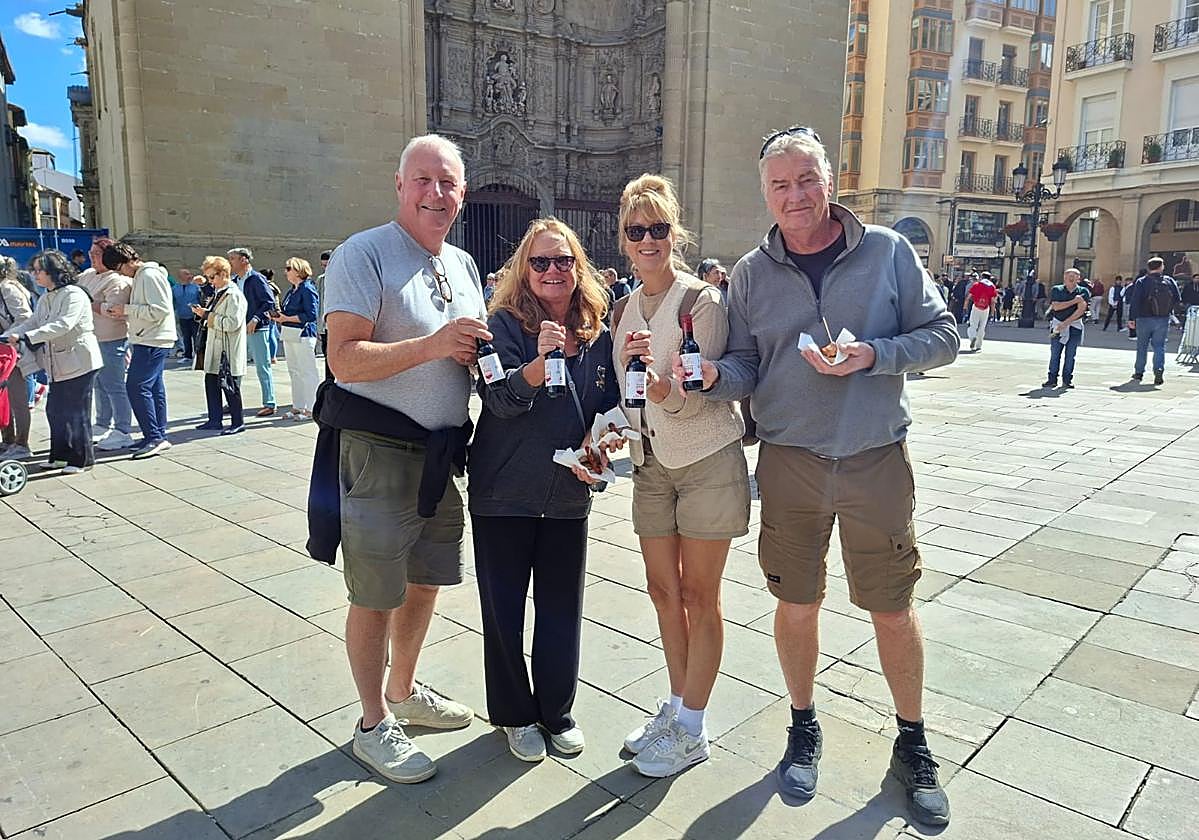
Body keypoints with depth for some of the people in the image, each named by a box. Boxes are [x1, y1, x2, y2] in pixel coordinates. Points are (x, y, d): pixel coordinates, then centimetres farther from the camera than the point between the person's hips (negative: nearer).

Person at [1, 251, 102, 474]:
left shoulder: (74, 295, -15)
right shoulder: (45, 299, 13)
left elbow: (63, 325, -27)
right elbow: (32, 322, 10)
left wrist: (26, 337, -32)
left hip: (79, 361, -9)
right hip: (59, 364, 9)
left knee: (76, 411, -3)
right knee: (55, 410, 11)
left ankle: (82, 459, 7)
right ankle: (61, 455, 22)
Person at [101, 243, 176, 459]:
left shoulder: (150, 275, -12)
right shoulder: (139, 277, 19)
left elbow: (160, 310, -21)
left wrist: (126, 309, -14)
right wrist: (123, 313, 7)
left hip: (153, 342, -10)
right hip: (146, 341, 10)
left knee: (137, 387, -13)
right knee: (153, 388, 10)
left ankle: (154, 437, -11)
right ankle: (159, 437, 15)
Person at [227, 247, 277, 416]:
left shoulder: (257, 279, -8)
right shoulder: (234, 281, 14)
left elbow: (270, 301, -15)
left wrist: (255, 319, -21)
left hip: (257, 329, -8)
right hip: (239, 330, 8)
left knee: (262, 367, -3)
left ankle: (269, 404, 3)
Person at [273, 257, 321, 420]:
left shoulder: (307, 289, -11)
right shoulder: (292, 290, 15)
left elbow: (312, 315, -19)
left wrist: (287, 318, -17)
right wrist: (280, 316, 5)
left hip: (303, 335, -10)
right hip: (290, 336, 10)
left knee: (308, 372, -4)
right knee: (294, 372, 14)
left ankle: (311, 409, 1)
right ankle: (298, 407, 22)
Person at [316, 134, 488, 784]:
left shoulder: (462, 266, 12)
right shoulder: (363, 255, -11)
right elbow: (345, 360, -20)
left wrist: (476, 352, 0)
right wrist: (433, 345, -28)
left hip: (442, 455, 8)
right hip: (378, 455, -7)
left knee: (425, 581, 19)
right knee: (375, 596, 5)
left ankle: (403, 691, 40)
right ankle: (374, 725, 23)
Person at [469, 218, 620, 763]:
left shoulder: (598, 334, 4)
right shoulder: (505, 324, -8)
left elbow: (610, 403, 13)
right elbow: (500, 399, -20)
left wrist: (596, 444, -5)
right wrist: (541, 360, -36)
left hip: (569, 494, 3)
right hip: (503, 493, -3)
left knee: (562, 609, 12)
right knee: (504, 610, 8)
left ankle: (557, 711, 32)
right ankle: (515, 714, 29)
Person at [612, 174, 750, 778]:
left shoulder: (702, 301, -12)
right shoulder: (624, 309, 8)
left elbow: (699, 399, -19)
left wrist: (659, 384, -38)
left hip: (708, 461, -6)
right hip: (651, 464, 6)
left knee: (699, 596, 3)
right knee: (663, 589, 13)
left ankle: (692, 730, 18)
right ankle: (676, 706, 31)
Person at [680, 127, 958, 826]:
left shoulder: (887, 250, -1)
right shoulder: (751, 273, 3)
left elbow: (943, 337, 0)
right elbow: (747, 367, 4)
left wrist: (872, 355, -17)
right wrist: (713, 375, -19)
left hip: (876, 460, -1)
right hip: (789, 461, 1)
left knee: (893, 607, 9)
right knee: (797, 604, 11)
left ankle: (913, 743, 32)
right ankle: (804, 727, 35)